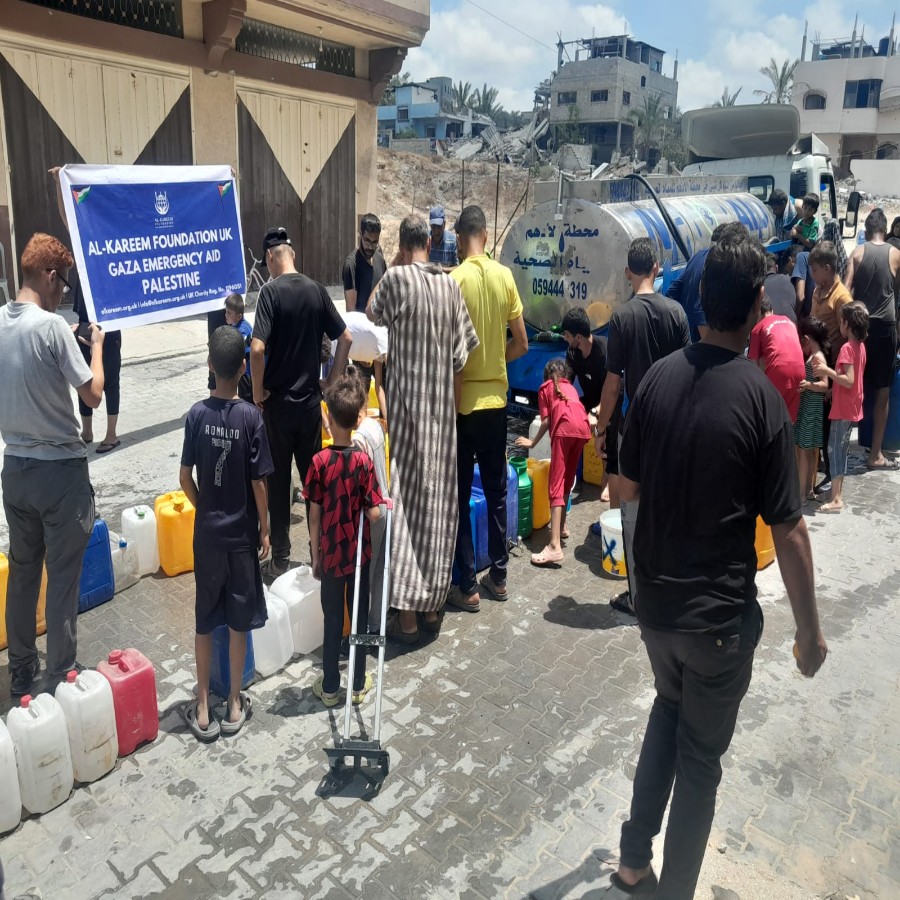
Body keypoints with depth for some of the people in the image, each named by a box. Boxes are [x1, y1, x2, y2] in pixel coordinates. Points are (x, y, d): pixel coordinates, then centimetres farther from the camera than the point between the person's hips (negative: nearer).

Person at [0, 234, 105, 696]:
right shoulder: (52, 325, -17)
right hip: (60, 469, -7)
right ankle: (60, 677, 13)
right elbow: (93, 395, -14)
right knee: (63, 576, 4)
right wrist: (97, 345, -1)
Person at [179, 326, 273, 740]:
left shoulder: (196, 414, -6)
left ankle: (202, 709, 20)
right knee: (239, 620, 11)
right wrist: (265, 529, 1)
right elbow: (258, 483, -11)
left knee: (205, 619, 12)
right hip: (242, 532, -2)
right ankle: (234, 705, 21)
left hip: (207, 532, 2)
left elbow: (185, 477, -3)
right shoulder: (251, 416, -14)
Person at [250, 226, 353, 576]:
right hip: (310, 400, 4)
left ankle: (280, 559, 15)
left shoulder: (271, 291, -13)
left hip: (278, 402, -4)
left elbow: (257, 348, -22)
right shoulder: (316, 290, 2)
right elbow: (345, 338, 5)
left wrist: (258, 392, -9)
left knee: (278, 480, 7)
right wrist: (332, 382, 11)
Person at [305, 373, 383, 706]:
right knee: (360, 616, 14)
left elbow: (314, 515, -9)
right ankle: (358, 684, 26)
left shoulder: (319, 461, -14)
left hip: (330, 554, 0)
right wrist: (384, 504, 7)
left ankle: (330, 687, 24)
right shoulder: (364, 461, -13)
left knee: (333, 619, 12)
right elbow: (373, 514, -16)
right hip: (358, 554, 0)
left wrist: (316, 555, 3)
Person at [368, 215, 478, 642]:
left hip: (407, 405, -4)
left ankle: (406, 613, -1)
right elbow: (460, 357, 5)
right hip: (443, 408, 4)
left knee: (406, 498, -2)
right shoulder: (451, 285, 5)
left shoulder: (396, 278, -7)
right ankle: (433, 604, 19)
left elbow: (372, 313, 13)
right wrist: (452, 409, 13)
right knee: (439, 500, 10)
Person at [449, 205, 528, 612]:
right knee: (496, 489, 15)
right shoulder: (505, 276, 1)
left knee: (460, 494, 4)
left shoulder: (454, 279, -13)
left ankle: (467, 586, 10)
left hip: (461, 400, -4)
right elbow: (521, 344, 4)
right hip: (495, 397, 5)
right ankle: (498, 576, 25)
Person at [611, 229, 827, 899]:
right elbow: (788, 531, -15)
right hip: (721, 612, -4)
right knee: (701, 754, 15)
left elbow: (627, 487, 3)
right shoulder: (761, 398, -18)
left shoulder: (658, 378, -6)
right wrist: (809, 630, -4)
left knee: (670, 708, 29)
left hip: (655, 600, 5)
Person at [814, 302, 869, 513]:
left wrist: (827, 371, -24)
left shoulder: (847, 348, -20)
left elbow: (849, 381, -26)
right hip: (852, 407, 9)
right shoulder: (860, 346, 9)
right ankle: (838, 491, 25)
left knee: (835, 449, -5)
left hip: (843, 408, -9)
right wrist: (833, 389, 13)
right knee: (842, 449, 16)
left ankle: (836, 499, -4)